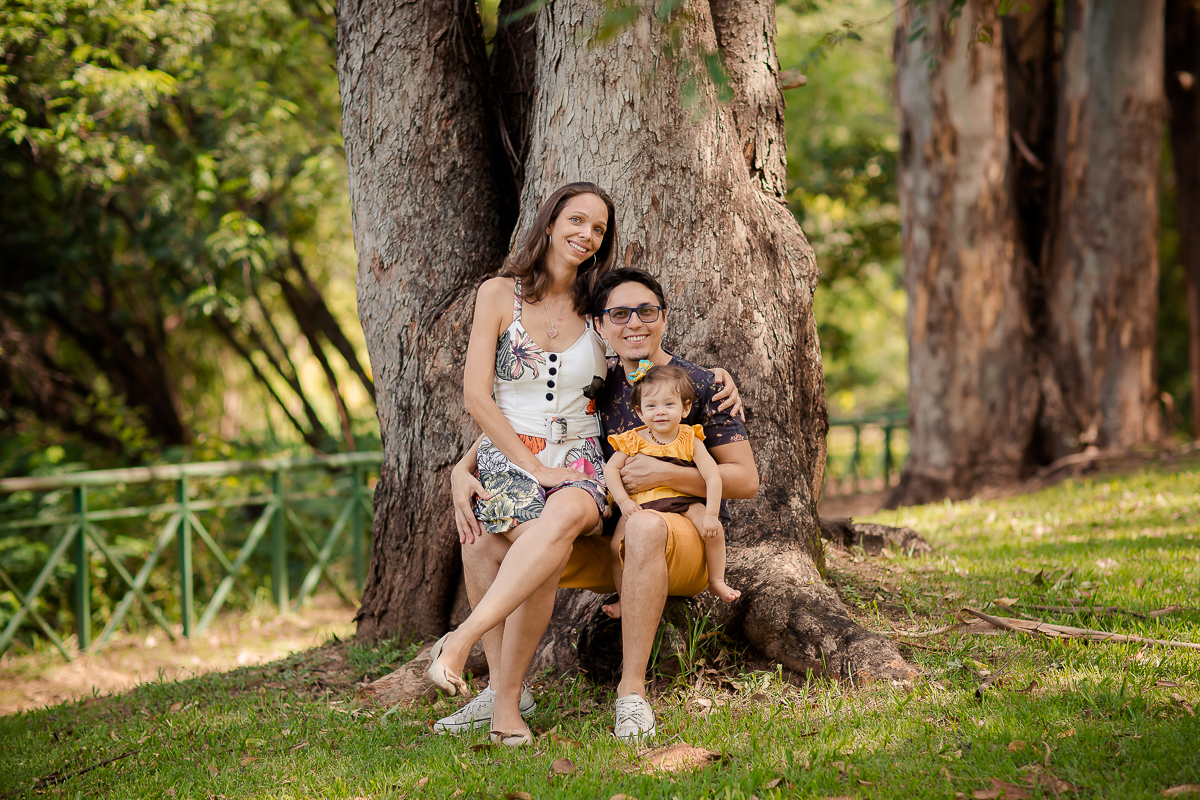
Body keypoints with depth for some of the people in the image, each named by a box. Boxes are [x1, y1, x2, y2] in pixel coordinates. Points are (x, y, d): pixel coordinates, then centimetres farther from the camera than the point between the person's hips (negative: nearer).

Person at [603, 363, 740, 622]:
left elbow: (713, 477, -8)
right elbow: (610, 468, 1)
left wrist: (710, 514, -19)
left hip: (684, 502, 0)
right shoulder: (634, 441, 0)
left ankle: (716, 581, -2)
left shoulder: (690, 440, -3)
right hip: (642, 504, 0)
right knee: (618, 544, -21)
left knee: (713, 529, -25)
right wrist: (623, 501, -15)